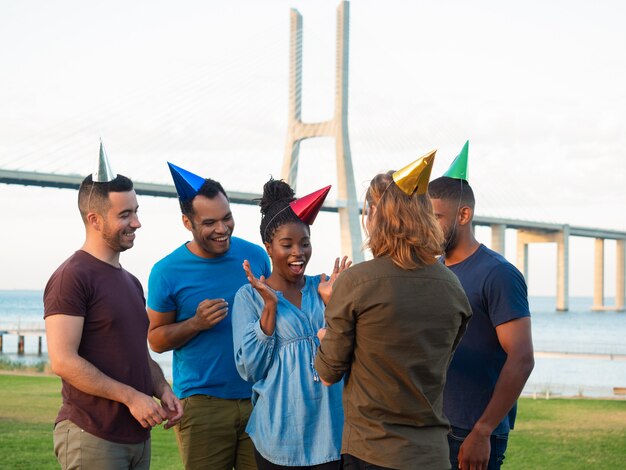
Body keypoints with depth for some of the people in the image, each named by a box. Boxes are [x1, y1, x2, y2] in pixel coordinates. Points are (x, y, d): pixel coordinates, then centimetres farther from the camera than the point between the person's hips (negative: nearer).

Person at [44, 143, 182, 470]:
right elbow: (63, 361, -18)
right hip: (91, 437, -8)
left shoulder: (130, 282, 17)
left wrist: (162, 389, 4)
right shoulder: (72, 277, -11)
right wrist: (131, 397, -17)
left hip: (137, 436, 8)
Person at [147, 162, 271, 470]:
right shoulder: (167, 272, -3)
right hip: (201, 405, -2)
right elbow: (156, 339, 1)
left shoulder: (255, 256, 5)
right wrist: (197, 323, -15)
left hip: (258, 398, 2)